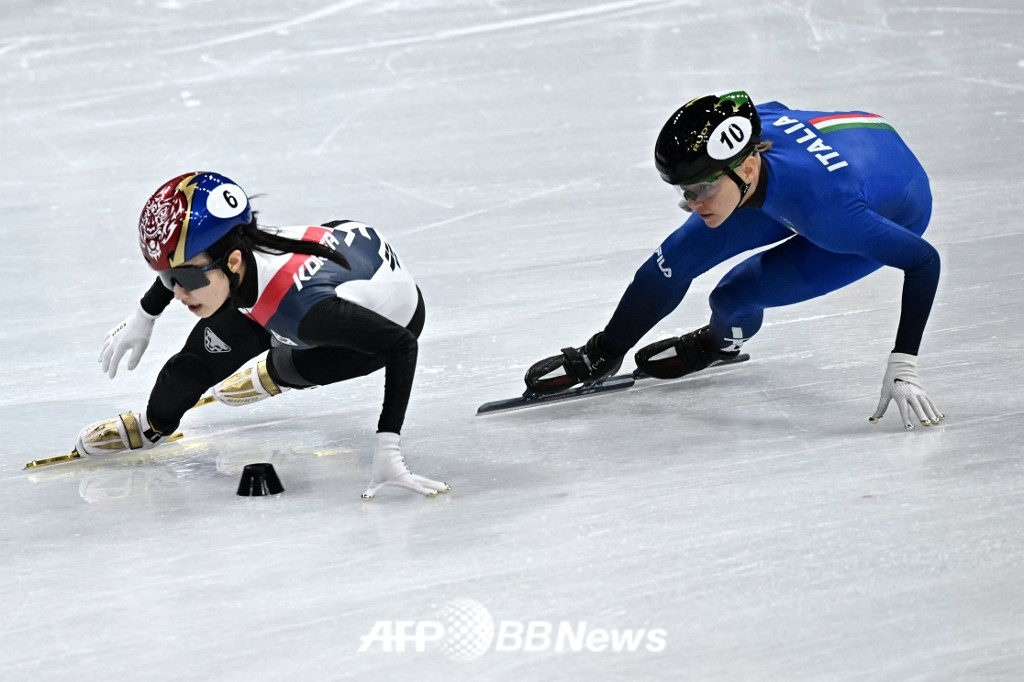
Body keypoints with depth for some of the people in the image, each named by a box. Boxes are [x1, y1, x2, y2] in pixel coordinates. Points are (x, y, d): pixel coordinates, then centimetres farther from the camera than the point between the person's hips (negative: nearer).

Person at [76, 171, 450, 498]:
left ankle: (276, 373, 16)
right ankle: (153, 425, 21)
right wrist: (143, 316, 10)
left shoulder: (301, 302, -47)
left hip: (392, 318, -5)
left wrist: (388, 449, -52)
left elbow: (402, 344, -47)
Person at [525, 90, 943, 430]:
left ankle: (723, 342, 21)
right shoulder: (739, 130, -29)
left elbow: (924, 261, -41)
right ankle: (601, 356, 19)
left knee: (733, 296, -16)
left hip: (894, 211, -5)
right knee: (682, 253, -3)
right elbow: (773, 110, -3)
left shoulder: (822, 206, -44)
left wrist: (902, 368, -45)